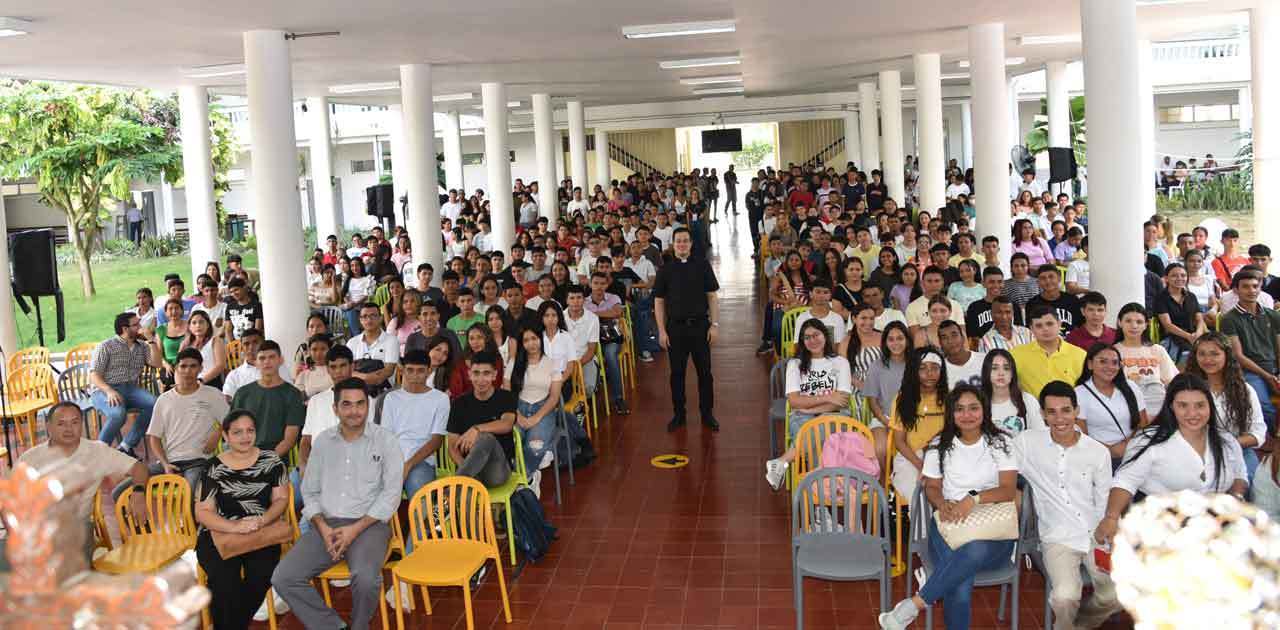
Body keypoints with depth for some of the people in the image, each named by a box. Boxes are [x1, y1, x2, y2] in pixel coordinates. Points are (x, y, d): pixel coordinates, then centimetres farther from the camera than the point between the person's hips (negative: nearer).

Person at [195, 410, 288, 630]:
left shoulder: (271, 460, 6)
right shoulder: (215, 467, 1)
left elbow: (281, 499, 6)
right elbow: (203, 512, -2)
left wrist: (262, 521, -15)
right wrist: (234, 526, -20)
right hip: (219, 534, -1)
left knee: (262, 575, -26)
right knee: (225, 580, -29)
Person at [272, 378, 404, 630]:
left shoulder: (385, 440, -1)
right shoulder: (322, 441, 11)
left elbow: (391, 493, -5)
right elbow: (310, 491, 12)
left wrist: (356, 529, -14)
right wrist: (323, 528, -6)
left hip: (368, 524, -4)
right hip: (327, 524, 4)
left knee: (366, 578, -32)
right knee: (283, 578, -17)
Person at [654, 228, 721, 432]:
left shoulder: (702, 265, 3)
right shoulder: (666, 270, 4)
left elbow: (712, 296, 4)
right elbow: (658, 301, 4)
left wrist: (714, 324, -3)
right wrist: (661, 331, -2)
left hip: (700, 325, 0)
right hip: (675, 327, 0)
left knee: (705, 371, 4)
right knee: (677, 373, 6)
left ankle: (707, 413, 17)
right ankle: (678, 414, 18)